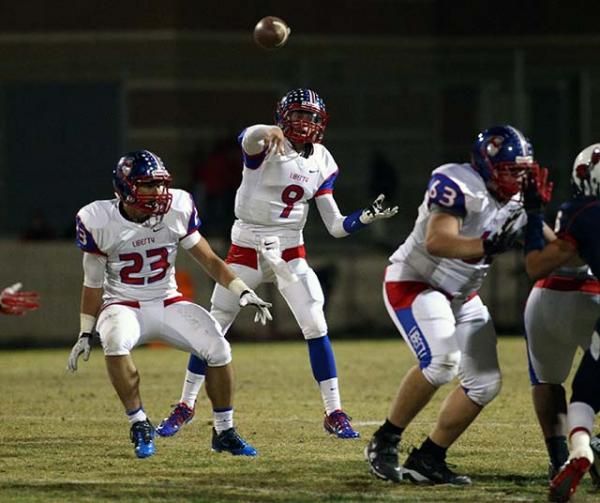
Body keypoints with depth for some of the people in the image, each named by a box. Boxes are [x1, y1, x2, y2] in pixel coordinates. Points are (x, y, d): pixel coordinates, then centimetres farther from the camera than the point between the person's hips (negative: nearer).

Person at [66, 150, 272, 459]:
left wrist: (243, 292, -9)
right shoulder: (99, 221, -12)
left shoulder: (177, 210, -7)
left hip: (168, 303, 3)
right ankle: (140, 427, -22)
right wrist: (85, 334, -1)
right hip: (123, 306, -3)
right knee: (115, 340, -37)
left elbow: (209, 260, 3)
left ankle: (224, 432, 1)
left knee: (218, 349, -19)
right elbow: (93, 284, 0)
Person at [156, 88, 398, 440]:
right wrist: (269, 133, -64)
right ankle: (185, 406, 18)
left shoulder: (321, 162, 3)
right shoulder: (265, 146, -12)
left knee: (316, 326, -8)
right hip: (247, 248, -3)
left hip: (290, 251, 3)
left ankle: (335, 414, 0)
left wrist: (368, 217, -13)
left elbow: (336, 226, 5)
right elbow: (249, 138, -41)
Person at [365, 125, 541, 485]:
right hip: (414, 283, -9)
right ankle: (384, 444, -14)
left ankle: (427, 461, 10)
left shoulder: (516, 203, 4)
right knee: (441, 361, -29)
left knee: (485, 383, 1)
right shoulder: (459, 186, -22)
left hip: (461, 297, 9)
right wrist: (488, 246, -47)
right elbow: (436, 242, -35)